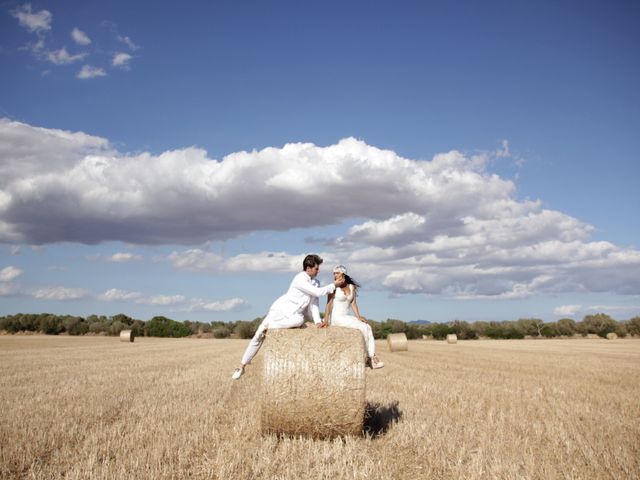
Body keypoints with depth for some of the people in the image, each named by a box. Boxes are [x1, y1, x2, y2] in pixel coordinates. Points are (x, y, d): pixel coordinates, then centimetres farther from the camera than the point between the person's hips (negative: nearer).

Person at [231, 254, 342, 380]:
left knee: (299, 320, -34)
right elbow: (318, 292, -22)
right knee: (258, 336, -11)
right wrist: (334, 285, -13)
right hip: (280, 309, -5)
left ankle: (268, 326, -13)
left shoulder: (315, 282, 5)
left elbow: (314, 301, 4)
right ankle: (242, 366, 6)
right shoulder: (300, 279, -20)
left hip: (293, 314, 5)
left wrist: (317, 320, -6)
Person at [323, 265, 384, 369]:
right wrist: (326, 319, -26)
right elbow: (329, 303, -15)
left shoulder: (352, 287, 10)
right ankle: (367, 356, -5)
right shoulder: (334, 287, -7)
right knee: (362, 327, -19)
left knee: (368, 327, -13)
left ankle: (372, 357, -16)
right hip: (336, 318, -6)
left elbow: (353, 303, 6)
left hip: (346, 317, 6)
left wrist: (358, 316, -8)